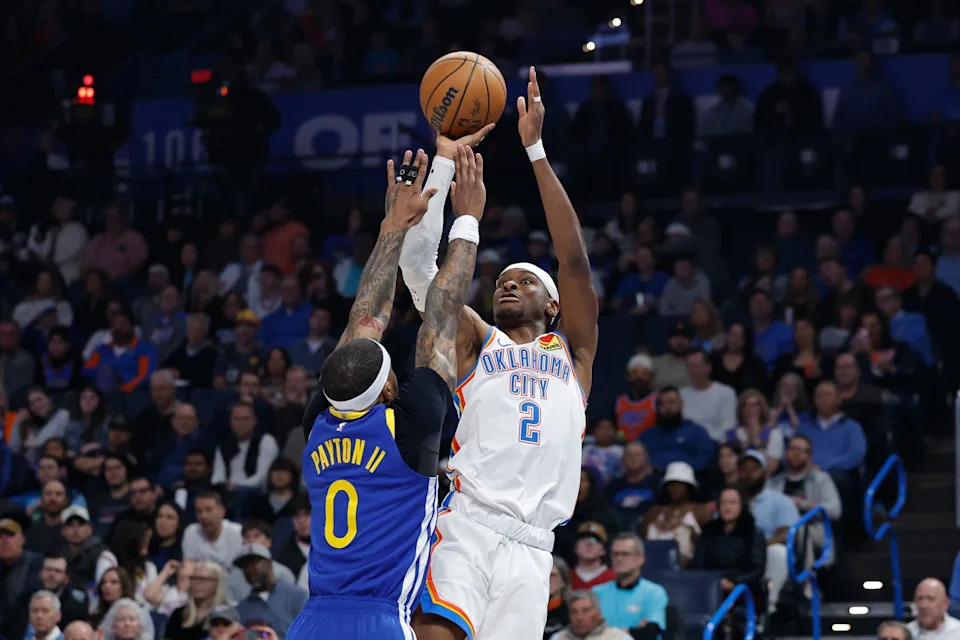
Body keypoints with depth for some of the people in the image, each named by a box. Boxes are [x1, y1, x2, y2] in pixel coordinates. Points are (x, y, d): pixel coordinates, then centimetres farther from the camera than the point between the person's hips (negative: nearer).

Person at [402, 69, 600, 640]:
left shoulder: (573, 352, 22)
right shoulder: (476, 342, 21)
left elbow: (575, 259, 10)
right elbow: (418, 261, 11)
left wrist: (536, 149, 6)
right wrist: (446, 159, 4)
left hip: (530, 546, 2)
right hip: (466, 523, -2)